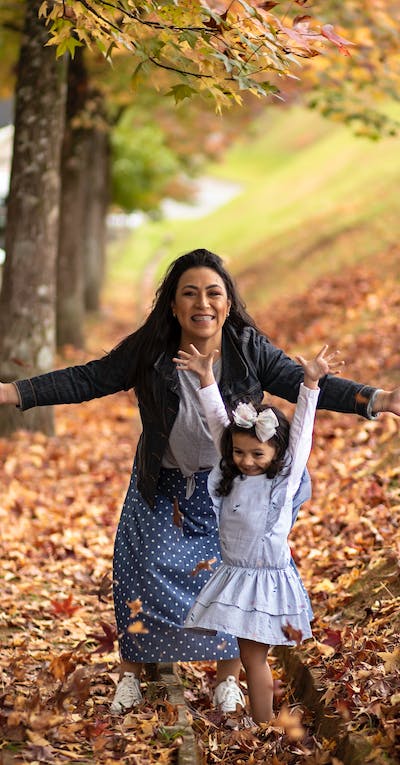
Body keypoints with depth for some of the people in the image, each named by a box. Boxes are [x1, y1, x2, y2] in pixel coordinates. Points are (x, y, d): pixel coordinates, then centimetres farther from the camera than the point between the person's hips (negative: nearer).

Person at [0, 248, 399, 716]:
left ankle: (228, 679, 24)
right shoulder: (147, 352, -16)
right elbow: (85, 381, -12)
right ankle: (131, 676, 22)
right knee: (144, 572, 1)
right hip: (163, 488, 1)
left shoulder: (250, 349, -17)